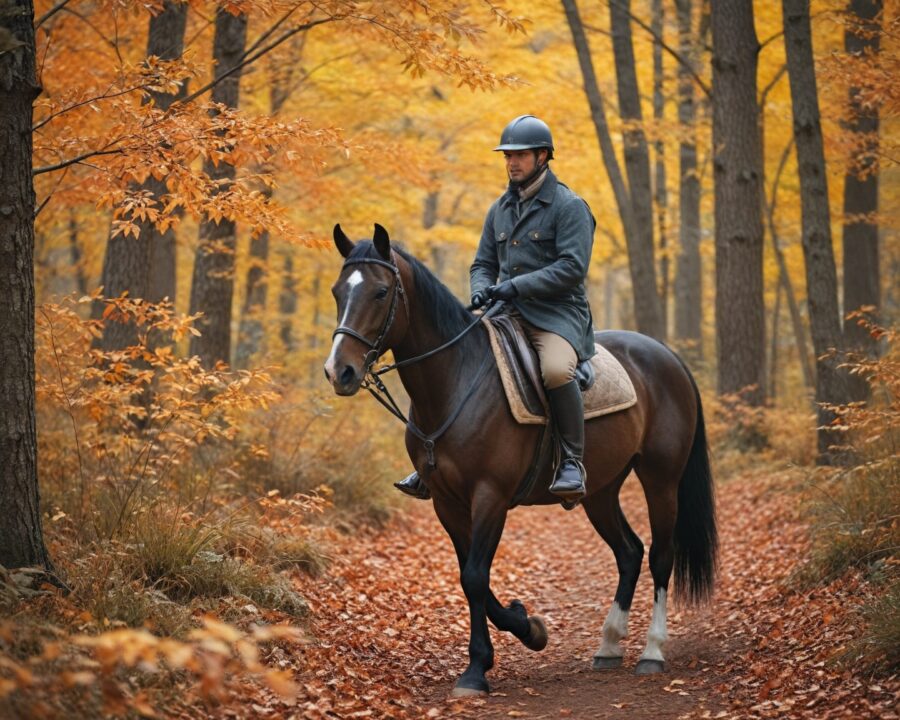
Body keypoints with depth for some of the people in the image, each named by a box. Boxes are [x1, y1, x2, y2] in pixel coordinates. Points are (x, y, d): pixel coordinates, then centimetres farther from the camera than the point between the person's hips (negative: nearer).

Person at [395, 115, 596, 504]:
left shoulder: (569, 206, -5)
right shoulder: (500, 209, 17)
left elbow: (572, 267, -15)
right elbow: (483, 264, 22)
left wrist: (516, 285, -21)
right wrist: (482, 291, -3)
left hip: (557, 314, -7)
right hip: (507, 313, 7)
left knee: (556, 370, -37)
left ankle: (571, 461, -23)